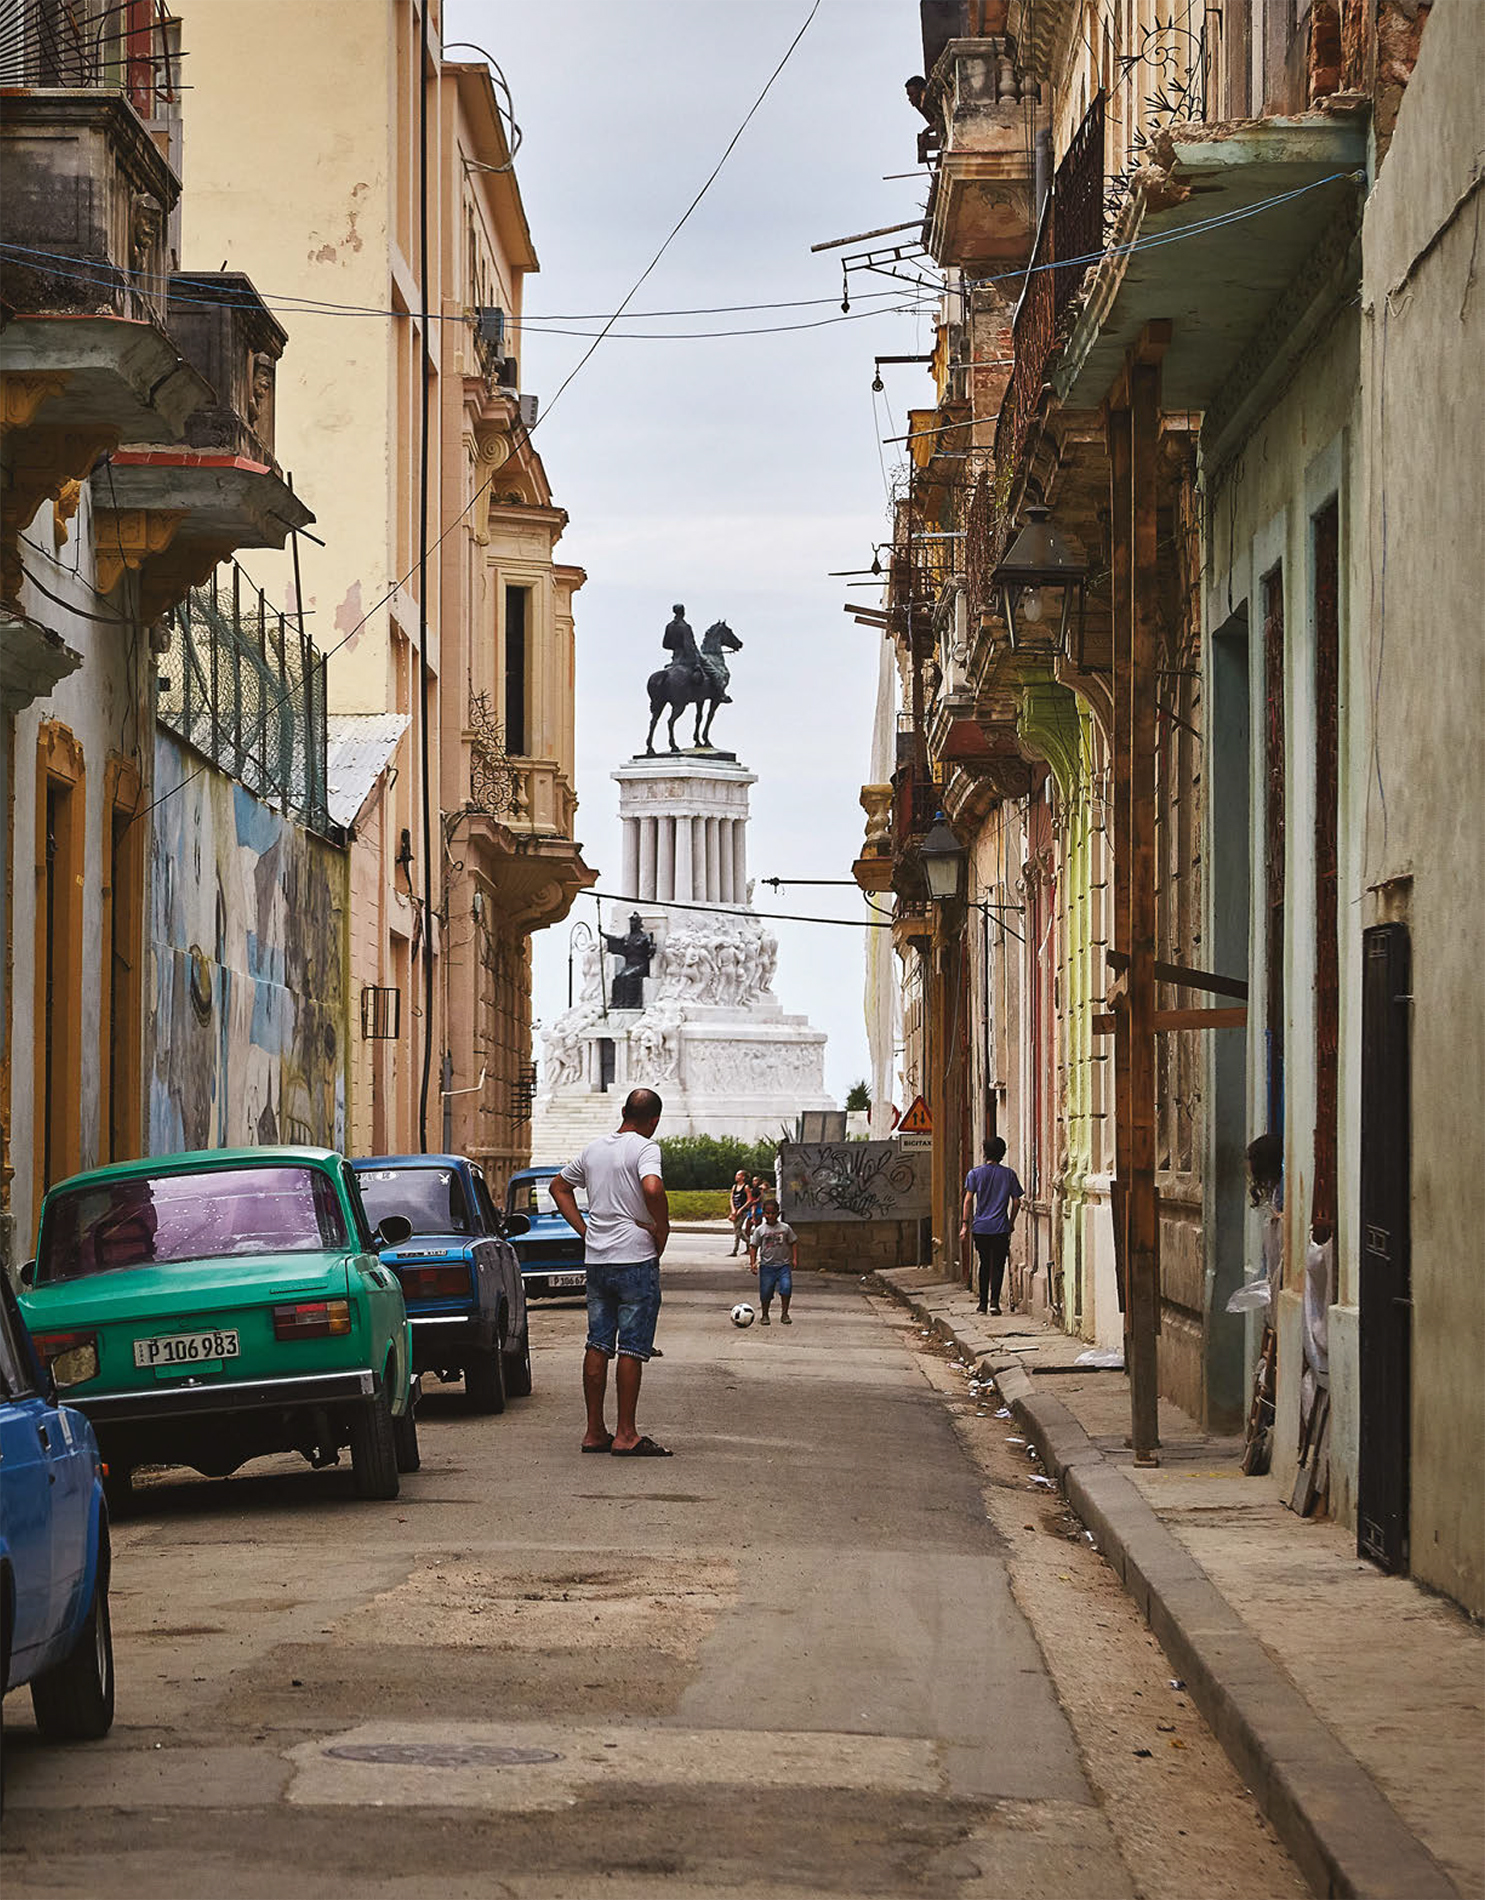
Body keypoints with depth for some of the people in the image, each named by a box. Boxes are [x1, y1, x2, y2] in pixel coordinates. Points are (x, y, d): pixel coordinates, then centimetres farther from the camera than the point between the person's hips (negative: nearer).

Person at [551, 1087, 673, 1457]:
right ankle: (626, 1435, -3)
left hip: (596, 1260, 7)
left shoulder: (594, 1149, 12)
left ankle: (595, 1431, 12)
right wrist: (662, 1231, -14)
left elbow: (559, 1185, 24)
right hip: (635, 1260, -7)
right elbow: (652, 1188, -29)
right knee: (632, 1348, -3)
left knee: (597, 1344, 10)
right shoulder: (645, 1148, -10)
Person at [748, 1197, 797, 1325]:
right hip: (766, 1265, 0)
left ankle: (784, 1314, -4)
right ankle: (764, 1316, 18)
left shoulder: (785, 1228, 4)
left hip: (783, 1264, 0)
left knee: (786, 1287, -15)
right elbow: (753, 1246, 3)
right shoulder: (760, 1230, 2)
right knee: (765, 1291, 1)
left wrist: (794, 1258, 1)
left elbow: (793, 1243, 10)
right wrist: (753, 1262, -8)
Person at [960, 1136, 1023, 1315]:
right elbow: (1016, 1202, 5)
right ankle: (994, 1301, -12)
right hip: (1001, 1227, -1)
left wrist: (966, 1224, -1)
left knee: (984, 1264, 13)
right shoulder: (1008, 1174, 2)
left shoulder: (975, 1173, 0)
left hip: (980, 1227, 1)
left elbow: (968, 1200, -6)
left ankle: (983, 1302, 15)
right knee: (998, 1265, 1)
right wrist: (1011, 1223, 18)